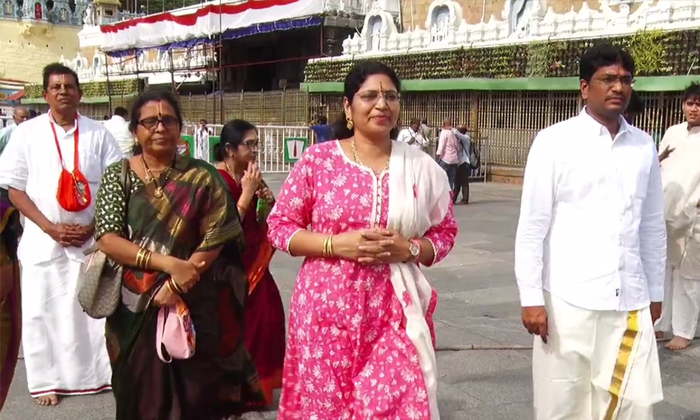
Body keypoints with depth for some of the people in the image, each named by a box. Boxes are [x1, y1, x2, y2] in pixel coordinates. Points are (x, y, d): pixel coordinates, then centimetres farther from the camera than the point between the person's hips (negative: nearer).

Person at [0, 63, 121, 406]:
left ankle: (100, 373, 19)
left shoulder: (98, 133, 2)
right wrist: (50, 227, -10)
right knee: (42, 310, 4)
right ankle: (47, 381, 16)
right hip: (43, 239, 0)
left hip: (92, 238, 0)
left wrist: (93, 227, -8)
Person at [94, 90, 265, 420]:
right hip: (136, 307, 1)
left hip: (195, 305, 0)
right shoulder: (118, 176, 0)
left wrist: (175, 286, -16)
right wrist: (169, 263, -19)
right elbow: (107, 239, -9)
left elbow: (216, 238, -8)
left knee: (194, 393, 5)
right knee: (142, 393, 11)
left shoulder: (201, 177, -2)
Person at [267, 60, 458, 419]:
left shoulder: (423, 167, 3)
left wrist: (408, 249, -11)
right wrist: (337, 244, -13)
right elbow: (279, 225, 1)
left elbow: (445, 233, 10)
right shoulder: (317, 160, -1)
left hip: (394, 312, 1)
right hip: (326, 307, 0)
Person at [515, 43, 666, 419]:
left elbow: (653, 226, 14)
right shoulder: (554, 141, -5)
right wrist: (531, 297, -8)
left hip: (630, 302, 4)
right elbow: (532, 225, -6)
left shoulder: (644, 146, 7)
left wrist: (655, 291, 16)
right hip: (568, 300, -4)